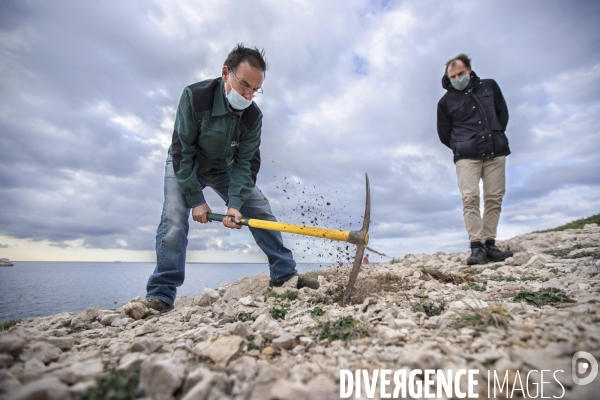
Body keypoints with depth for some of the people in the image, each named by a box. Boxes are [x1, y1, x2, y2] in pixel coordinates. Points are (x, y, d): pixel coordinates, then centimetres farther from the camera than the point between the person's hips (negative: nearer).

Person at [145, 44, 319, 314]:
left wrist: (235, 203, -33)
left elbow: (245, 163, -20)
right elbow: (183, 152, -26)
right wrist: (196, 200, -27)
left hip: (225, 170, 3)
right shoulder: (195, 97, -29)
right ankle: (160, 295, -10)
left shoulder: (253, 116, -20)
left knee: (260, 209, -7)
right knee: (174, 218, -22)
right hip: (184, 167, -2)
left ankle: (284, 274, 2)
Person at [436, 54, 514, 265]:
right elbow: (444, 133, 10)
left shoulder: (489, 86, 15)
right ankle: (477, 247, -16)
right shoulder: (446, 101, 7)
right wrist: (461, 147, 5)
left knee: (494, 198, -1)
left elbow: (503, 113, 21)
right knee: (470, 198, -15)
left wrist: (496, 136, 12)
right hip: (467, 157, -3)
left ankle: (489, 244, 4)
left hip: (495, 152, 3)